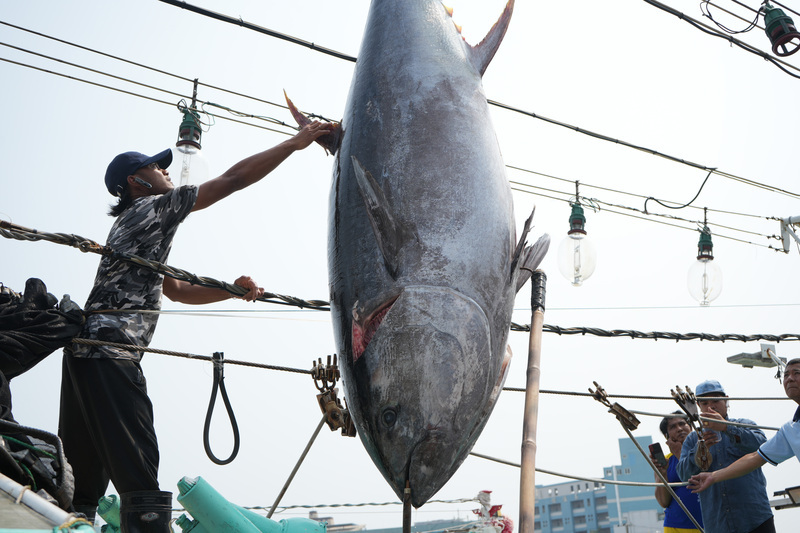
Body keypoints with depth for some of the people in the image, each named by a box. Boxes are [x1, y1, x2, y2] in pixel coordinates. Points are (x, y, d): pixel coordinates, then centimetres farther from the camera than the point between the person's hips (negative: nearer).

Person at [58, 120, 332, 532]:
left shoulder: (133, 222, 29)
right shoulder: (154, 206, 2)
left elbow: (176, 290, 31)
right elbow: (232, 179, -3)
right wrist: (297, 142, 4)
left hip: (84, 349, 10)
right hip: (110, 353, -10)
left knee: (82, 477, 12)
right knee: (137, 472, -16)